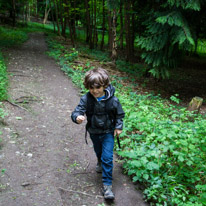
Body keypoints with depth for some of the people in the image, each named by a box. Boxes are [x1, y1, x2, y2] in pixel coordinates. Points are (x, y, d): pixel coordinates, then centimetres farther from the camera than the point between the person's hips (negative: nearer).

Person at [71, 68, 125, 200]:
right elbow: (77, 111, -26)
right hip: (94, 132, 3)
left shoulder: (112, 100, -21)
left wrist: (118, 127, -11)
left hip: (108, 132, -3)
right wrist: (77, 117, -48)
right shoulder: (86, 99, -21)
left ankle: (107, 184, 2)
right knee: (98, 151, 29)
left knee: (107, 157, -8)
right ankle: (100, 162, 64)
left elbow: (120, 114, -5)